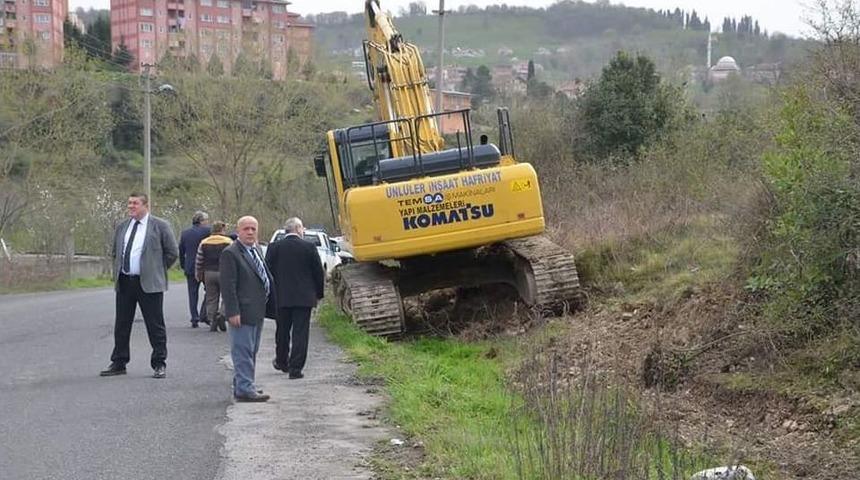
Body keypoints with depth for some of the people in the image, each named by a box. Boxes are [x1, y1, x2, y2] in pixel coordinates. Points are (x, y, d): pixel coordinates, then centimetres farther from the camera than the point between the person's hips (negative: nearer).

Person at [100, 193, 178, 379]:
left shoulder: (160, 226, -3)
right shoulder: (122, 227, 13)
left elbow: (172, 252, 0)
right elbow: (114, 252, 25)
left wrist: (157, 271, 2)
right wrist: (117, 272, 15)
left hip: (149, 283, -5)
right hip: (124, 283, 5)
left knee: (155, 326, -1)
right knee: (121, 325, 10)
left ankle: (159, 364, 7)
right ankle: (118, 363, 18)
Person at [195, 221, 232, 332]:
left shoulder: (204, 243, 8)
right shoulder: (228, 242, -3)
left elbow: (198, 261, 10)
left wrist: (198, 275, 20)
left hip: (209, 274, 3)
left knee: (211, 299, 8)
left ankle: (212, 321, 5)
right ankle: (222, 315, -16)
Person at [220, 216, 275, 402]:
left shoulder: (256, 250, 15)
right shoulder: (230, 253, -13)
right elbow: (227, 285, -17)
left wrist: (268, 304, 17)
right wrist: (232, 312, -21)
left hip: (257, 311, 9)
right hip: (242, 313, -9)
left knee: (251, 351, 16)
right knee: (243, 351, -7)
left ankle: (243, 385, 25)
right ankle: (244, 389, -5)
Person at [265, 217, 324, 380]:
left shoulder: (274, 247, -3)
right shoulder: (309, 247, -7)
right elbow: (319, 273, -2)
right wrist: (318, 294, 11)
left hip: (281, 297, 2)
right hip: (304, 297, -2)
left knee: (282, 331, 18)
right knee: (300, 332, 0)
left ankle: (281, 361, 33)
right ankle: (295, 368, -4)